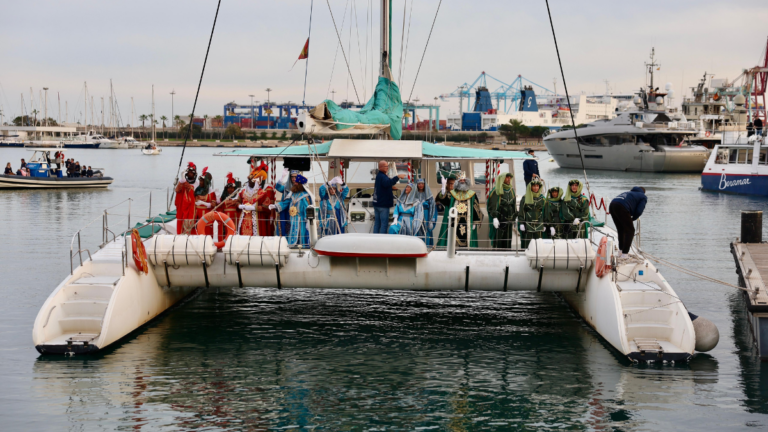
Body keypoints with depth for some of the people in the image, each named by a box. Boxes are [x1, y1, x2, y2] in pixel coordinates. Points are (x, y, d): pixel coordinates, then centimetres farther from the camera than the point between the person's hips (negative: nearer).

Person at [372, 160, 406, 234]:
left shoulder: (378, 175, 17)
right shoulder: (382, 177, -16)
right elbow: (387, 183, -39)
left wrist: (391, 188, 21)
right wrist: (397, 177, -44)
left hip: (377, 203, 10)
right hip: (383, 204, -10)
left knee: (377, 223, 11)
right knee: (384, 223, -7)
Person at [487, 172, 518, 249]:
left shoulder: (511, 190, 14)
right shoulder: (496, 190, -7)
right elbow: (492, 205, -12)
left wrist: (514, 219, 17)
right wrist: (494, 217, -21)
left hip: (509, 219, 6)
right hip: (499, 219, -6)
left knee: (507, 242, 7)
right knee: (497, 242, -6)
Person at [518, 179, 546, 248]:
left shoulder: (542, 199, 11)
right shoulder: (525, 198, 1)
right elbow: (521, 211, 0)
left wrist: (544, 225, 10)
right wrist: (521, 223, -7)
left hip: (538, 225, 3)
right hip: (528, 224, -3)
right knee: (526, 244, -4)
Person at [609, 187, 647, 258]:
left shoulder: (629, 193, 37)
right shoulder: (643, 197, 18)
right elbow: (639, 211, 6)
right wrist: (632, 219, 23)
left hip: (612, 205, 7)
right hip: (621, 208, -7)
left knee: (621, 230, 23)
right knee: (630, 231, 5)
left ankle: (621, 250, 30)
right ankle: (624, 254, -1)